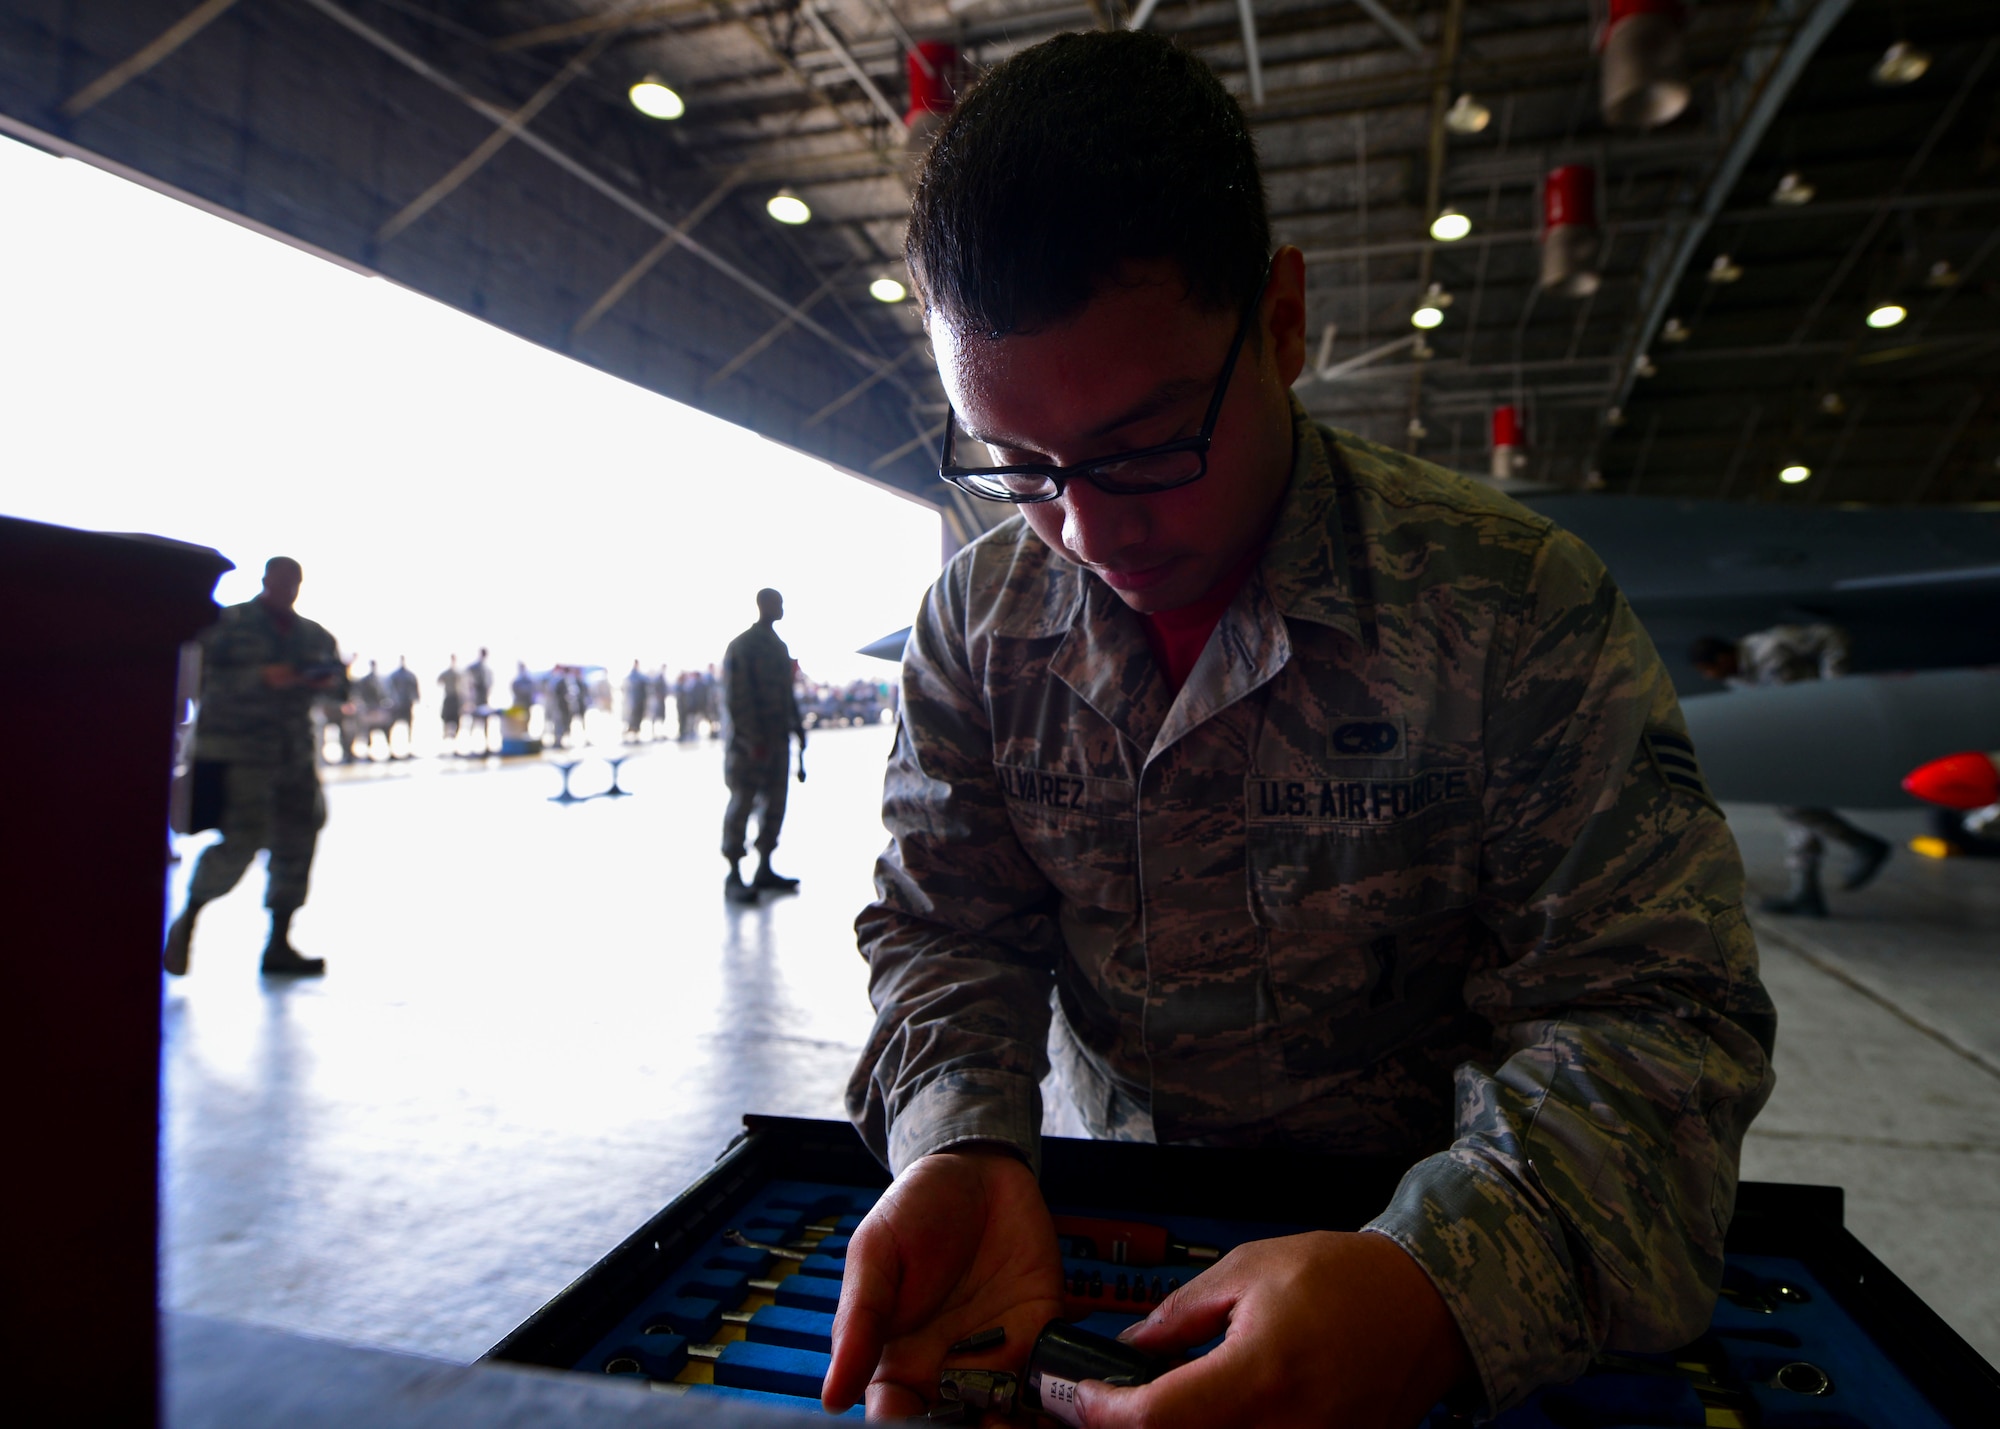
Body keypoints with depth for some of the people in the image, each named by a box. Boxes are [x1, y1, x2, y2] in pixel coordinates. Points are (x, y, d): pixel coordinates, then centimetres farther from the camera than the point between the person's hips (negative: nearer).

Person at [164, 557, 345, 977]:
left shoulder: (314, 635, 14)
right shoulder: (229, 624, 0)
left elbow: (340, 678, 14)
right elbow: (206, 676, -11)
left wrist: (329, 681, -8)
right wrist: (262, 677, -24)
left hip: (295, 753, 5)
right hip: (236, 749, -5)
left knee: (297, 842, 1)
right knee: (242, 840, -13)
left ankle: (279, 944, 11)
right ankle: (186, 921, 13)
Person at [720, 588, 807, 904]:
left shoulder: (779, 647, 15)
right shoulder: (741, 647, -9)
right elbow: (734, 700, -14)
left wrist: (797, 726, 11)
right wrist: (751, 740, -19)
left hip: (777, 740, 8)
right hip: (747, 742, -7)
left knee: (774, 804, 8)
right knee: (741, 804, -4)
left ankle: (764, 869, 17)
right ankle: (734, 876, 0)